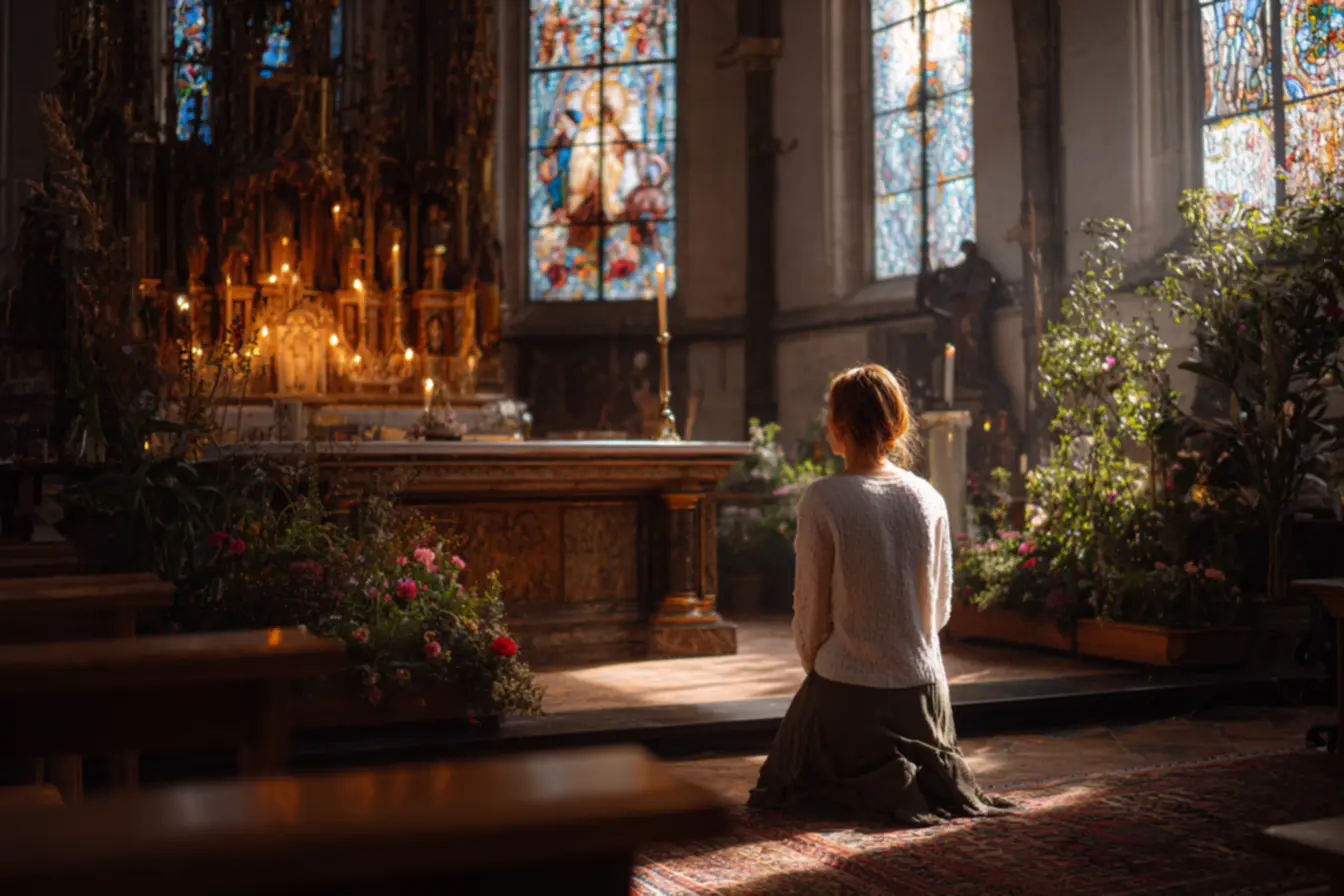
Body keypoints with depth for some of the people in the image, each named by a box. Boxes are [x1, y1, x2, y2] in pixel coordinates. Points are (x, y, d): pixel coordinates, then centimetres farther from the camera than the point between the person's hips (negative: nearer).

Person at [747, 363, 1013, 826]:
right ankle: (930, 782, 5)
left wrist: (814, 666, 11)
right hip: (922, 684, 5)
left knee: (798, 782, 20)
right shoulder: (928, 498, -2)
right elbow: (940, 608, 6)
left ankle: (881, 787, -6)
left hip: (845, 688, -5)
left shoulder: (822, 500, -15)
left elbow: (811, 609, -8)